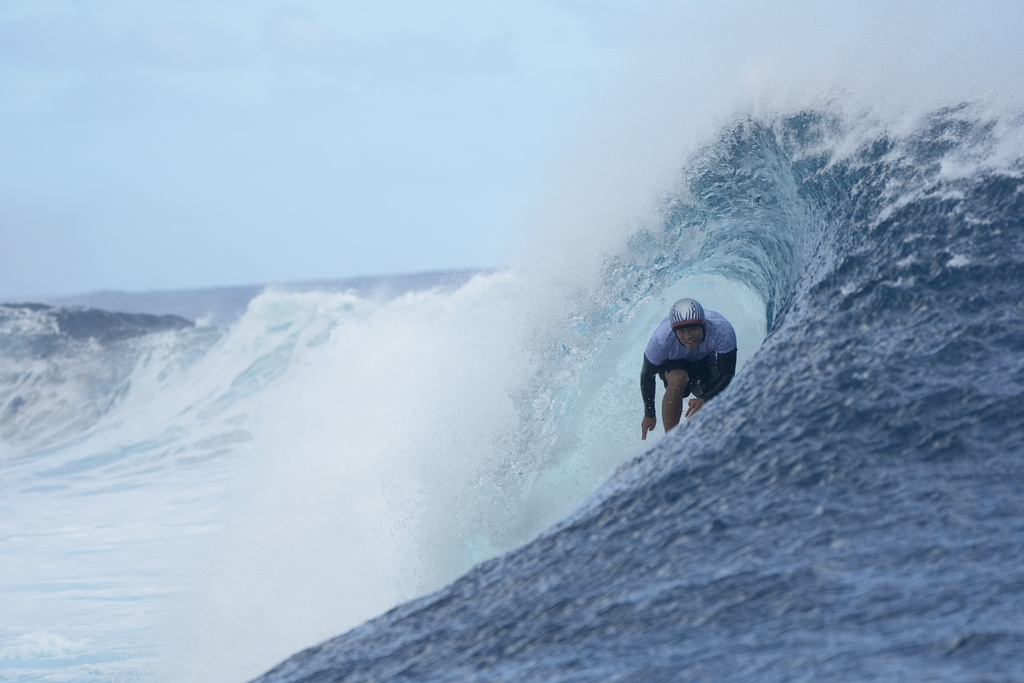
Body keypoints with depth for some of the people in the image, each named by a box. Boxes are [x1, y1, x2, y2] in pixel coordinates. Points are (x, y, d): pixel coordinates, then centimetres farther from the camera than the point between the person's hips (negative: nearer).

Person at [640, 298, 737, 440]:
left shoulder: (722, 330, -38)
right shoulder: (661, 339, -38)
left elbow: (727, 375, -30)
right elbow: (647, 376, -20)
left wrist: (704, 399, -45)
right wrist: (649, 414, -11)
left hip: (705, 359, 2)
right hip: (671, 363, -2)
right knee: (678, 378, -37)